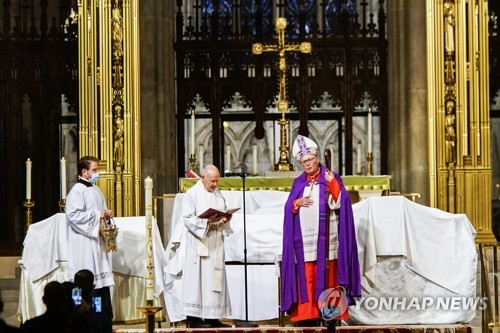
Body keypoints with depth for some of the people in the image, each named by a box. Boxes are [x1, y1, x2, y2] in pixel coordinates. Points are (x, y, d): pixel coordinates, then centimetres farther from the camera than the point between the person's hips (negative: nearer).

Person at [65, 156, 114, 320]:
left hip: (98, 242, 8)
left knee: (102, 279, 7)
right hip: (84, 246, -8)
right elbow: (73, 215, -20)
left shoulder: (96, 190, 16)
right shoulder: (77, 191, -10)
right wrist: (97, 215, -16)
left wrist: (107, 215, 5)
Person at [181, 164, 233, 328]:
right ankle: (194, 318, -5)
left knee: (214, 280, 4)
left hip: (215, 245, 6)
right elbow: (188, 218, -11)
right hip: (199, 245, -6)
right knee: (198, 279, -8)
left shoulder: (219, 195, 17)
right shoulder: (192, 194, -3)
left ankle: (212, 318, 6)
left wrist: (226, 219, -3)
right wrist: (207, 220, -21)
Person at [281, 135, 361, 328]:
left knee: (327, 274, -5)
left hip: (325, 238, -3)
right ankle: (307, 315, -2)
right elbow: (289, 208, 11)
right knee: (306, 277, -2)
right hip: (304, 238, 3)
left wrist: (332, 183, -16)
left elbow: (340, 202, -6)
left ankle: (331, 315, -5)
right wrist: (297, 203, -8)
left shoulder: (332, 179, 6)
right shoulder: (298, 183, 16)